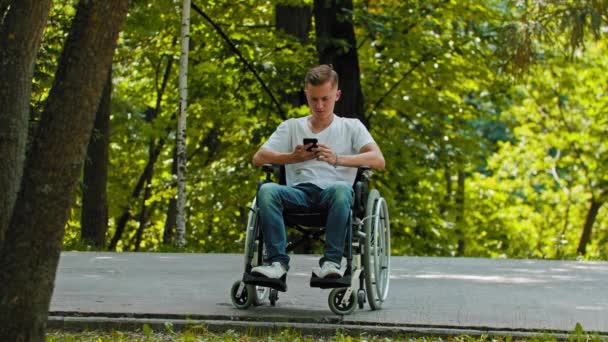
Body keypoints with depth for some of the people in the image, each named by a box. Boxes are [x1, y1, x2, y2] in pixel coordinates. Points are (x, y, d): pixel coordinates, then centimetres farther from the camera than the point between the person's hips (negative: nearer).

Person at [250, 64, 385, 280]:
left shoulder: (351, 127, 18)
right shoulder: (292, 127, 24)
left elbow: (378, 160, 0)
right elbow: (258, 158, 12)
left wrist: (338, 159, -17)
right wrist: (293, 157, -8)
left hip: (331, 193, -2)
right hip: (299, 192, 2)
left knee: (342, 189, -38)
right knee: (266, 190, -31)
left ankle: (331, 261, -36)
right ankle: (278, 261, -32)